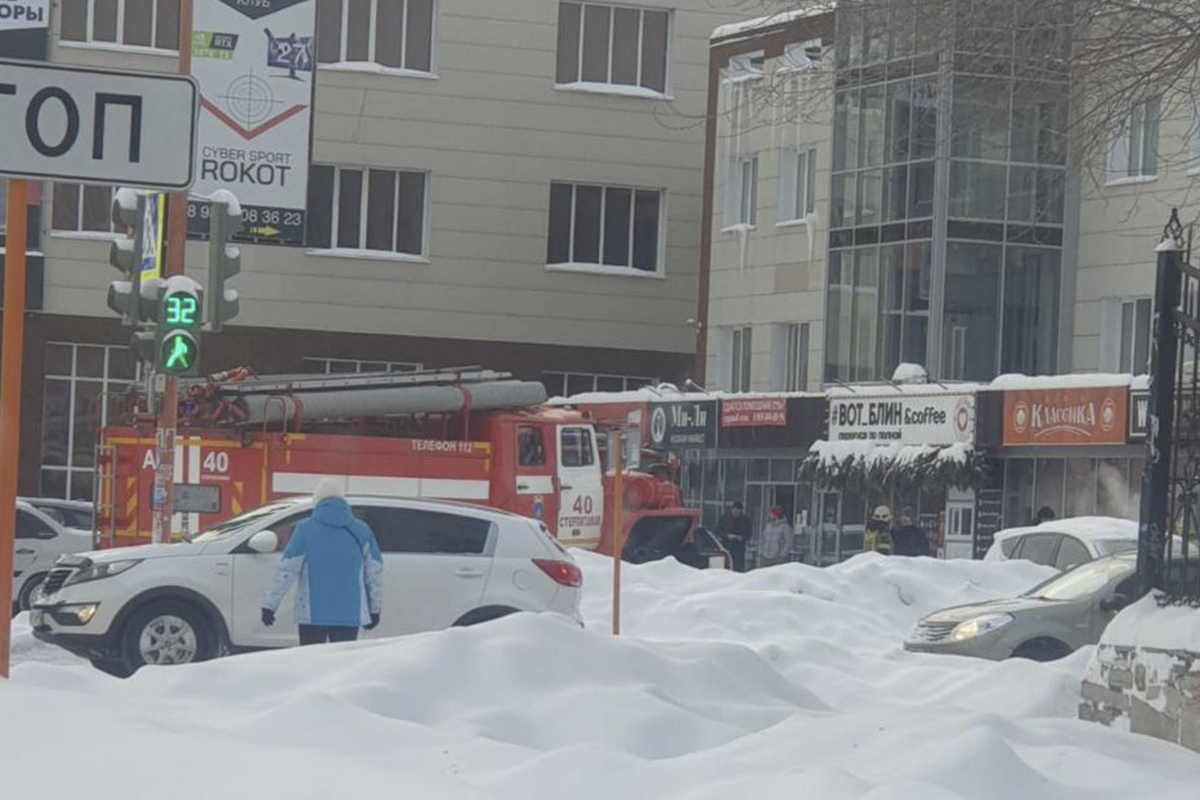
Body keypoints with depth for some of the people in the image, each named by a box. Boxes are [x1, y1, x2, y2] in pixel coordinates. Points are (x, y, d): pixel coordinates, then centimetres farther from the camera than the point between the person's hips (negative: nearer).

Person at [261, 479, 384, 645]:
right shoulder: (361, 531, 6)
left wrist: (270, 605, -3)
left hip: (312, 615, -2)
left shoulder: (305, 529, -2)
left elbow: (286, 570, -6)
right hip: (349, 616, 2)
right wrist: (375, 609, 21)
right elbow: (375, 572, 11)